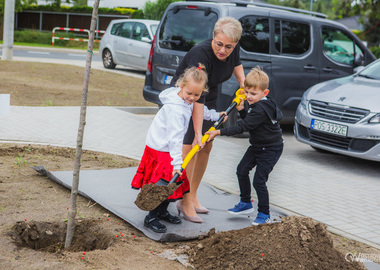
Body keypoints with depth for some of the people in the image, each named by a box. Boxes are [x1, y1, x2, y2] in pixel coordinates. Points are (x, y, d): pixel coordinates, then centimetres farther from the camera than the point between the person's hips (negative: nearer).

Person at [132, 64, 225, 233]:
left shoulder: (187, 101, 0)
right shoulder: (175, 109, -29)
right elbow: (175, 137, -32)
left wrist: (215, 115, 34)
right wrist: (177, 163, -34)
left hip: (169, 148, 9)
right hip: (161, 150, -9)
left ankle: (162, 211, 30)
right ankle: (151, 217, 6)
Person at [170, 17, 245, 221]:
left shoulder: (233, 48, -13)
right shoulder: (200, 54, -34)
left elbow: (236, 64, 15)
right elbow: (196, 97, -37)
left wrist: (243, 84, -1)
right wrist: (198, 132, -39)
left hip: (209, 98, 8)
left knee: (206, 147, 7)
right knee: (190, 146, -15)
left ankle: (192, 196, 17)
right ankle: (185, 202, -9)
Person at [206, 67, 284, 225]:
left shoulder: (261, 110, -29)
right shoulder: (257, 104, 1)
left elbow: (242, 127, -31)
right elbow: (248, 122, 12)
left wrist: (219, 132, -31)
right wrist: (241, 109, -3)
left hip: (271, 149, -10)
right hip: (257, 146, 10)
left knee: (259, 181, -8)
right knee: (242, 170, 10)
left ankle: (264, 214, 10)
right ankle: (246, 203, 26)